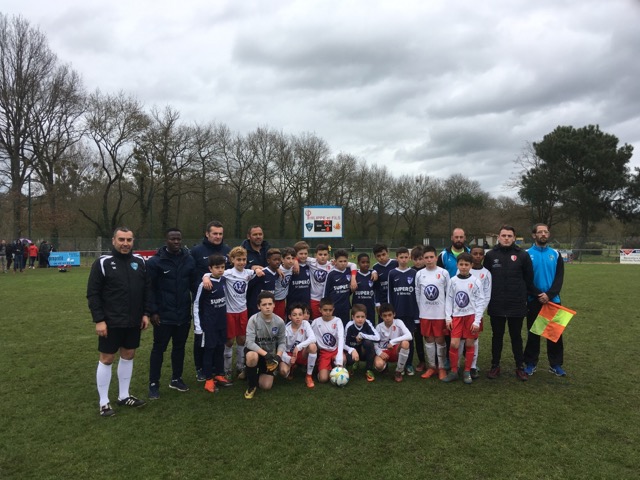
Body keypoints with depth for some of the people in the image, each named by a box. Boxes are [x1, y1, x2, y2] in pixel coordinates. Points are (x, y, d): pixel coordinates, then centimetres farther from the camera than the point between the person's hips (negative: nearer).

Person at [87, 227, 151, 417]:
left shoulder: (140, 262, 3)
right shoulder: (102, 263, -10)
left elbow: (147, 289, 9)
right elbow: (93, 294, -10)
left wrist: (146, 313, 2)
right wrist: (99, 320, -14)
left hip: (134, 322, 5)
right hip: (110, 323, -5)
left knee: (128, 356, 14)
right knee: (106, 359, 5)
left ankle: (124, 396, 29)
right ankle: (104, 402, 19)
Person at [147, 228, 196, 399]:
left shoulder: (189, 260, 3)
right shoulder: (155, 261, -9)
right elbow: (150, 288, -8)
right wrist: (153, 311, -11)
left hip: (184, 314, 4)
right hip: (163, 315, -4)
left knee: (179, 347, 15)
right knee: (159, 348, 7)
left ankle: (176, 379, 30)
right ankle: (153, 384, 18)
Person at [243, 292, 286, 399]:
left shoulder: (279, 322, -14)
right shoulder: (253, 319, -22)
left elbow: (281, 342, -5)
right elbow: (250, 343, -25)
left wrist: (278, 356, -23)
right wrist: (265, 353, -35)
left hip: (270, 355, 2)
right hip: (255, 351, -2)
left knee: (266, 386, -7)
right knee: (252, 356, -39)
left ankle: (261, 372, 30)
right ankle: (251, 385, -11)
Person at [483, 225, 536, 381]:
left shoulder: (523, 255, -2)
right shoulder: (490, 255, 0)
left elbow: (529, 279, 4)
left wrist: (527, 296, 4)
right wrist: (488, 297, 5)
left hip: (517, 305, -1)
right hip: (496, 305, 1)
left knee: (516, 337, 12)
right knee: (497, 336, 12)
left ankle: (520, 367, 25)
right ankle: (495, 366, 24)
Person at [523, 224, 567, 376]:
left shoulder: (556, 254, 6)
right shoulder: (527, 254, -1)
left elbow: (559, 278, -1)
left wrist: (549, 294, -14)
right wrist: (537, 295, -13)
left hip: (553, 300, 2)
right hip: (534, 301, -2)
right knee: (533, 333, 6)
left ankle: (556, 364, 18)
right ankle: (531, 363, 17)